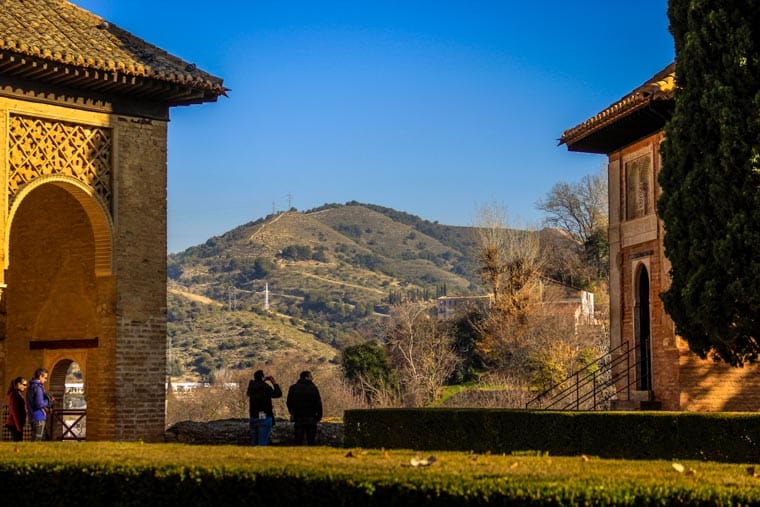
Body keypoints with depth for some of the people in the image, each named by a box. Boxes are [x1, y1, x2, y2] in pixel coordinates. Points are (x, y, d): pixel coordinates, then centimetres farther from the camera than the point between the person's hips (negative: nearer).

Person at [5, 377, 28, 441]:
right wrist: (18, 425, -20)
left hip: (15, 424, 10)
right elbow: (14, 411, -18)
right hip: (15, 424, -10)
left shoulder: (18, 394, 17)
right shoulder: (14, 394, -12)